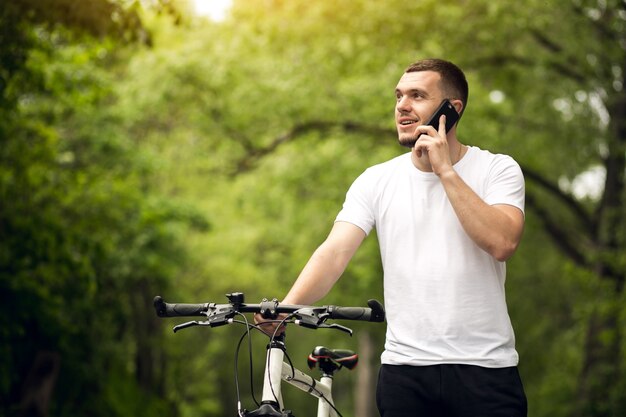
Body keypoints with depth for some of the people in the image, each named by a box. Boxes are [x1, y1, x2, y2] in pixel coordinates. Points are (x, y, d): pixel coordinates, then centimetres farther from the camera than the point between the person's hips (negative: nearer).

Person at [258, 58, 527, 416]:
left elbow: (502, 243, -17)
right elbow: (335, 251, -6)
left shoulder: (498, 169, 0)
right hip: (405, 370, 2)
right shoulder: (377, 181, 6)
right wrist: (286, 307, -24)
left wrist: (445, 170, -14)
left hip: (485, 369, -2)